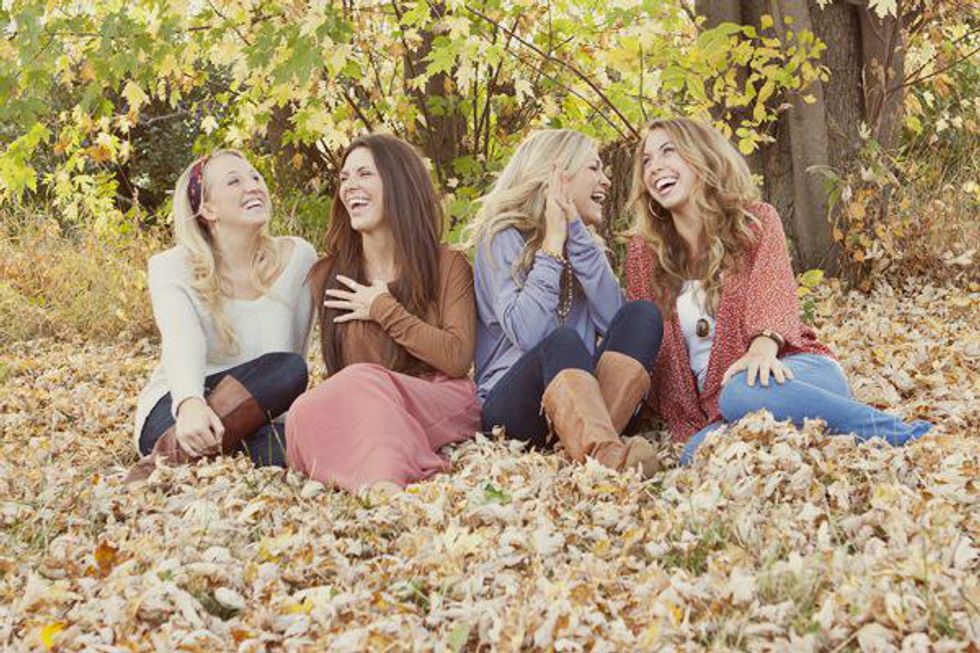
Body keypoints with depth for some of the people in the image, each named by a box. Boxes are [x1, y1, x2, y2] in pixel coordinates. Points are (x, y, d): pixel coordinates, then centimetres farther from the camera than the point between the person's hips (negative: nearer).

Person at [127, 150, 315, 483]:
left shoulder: (297, 258, 1)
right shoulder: (172, 267, -7)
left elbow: (292, 350, -2)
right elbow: (182, 343, -26)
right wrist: (190, 404, -47)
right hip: (174, 407, -2)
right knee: (288, 369, -32)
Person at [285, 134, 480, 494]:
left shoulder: (448, 266, 9)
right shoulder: (327, 275, 17)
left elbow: (458, 359, -3)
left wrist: (384, 311, -2)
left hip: (442, 404, -3)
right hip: (353, 414, 3)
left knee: (364, 380, -37)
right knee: (305, 412, -33)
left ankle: (382, 480, -62)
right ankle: (382, 482, -56)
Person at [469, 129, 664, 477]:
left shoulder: (585, 244, 18)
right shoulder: (502, 239, -1)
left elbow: (612, 319, -2)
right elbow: (526, 334, -18)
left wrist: (576, 235, -5)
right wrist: (552, 244, -11)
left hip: (578, 394, 6)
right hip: (508, 404, -5)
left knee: (641, 315, -17)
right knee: (563, 342, -35)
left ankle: (589, 440, -39)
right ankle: (605, 453, -64)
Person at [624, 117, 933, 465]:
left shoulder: (756, 221, 6)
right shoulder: (643, 252, 12)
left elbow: (775, 291, -13)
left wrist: (763, 345, -35)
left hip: (793, 372, -2)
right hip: (712, 412, 2)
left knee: (744, 392, -41)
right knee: (699, 454, -36)